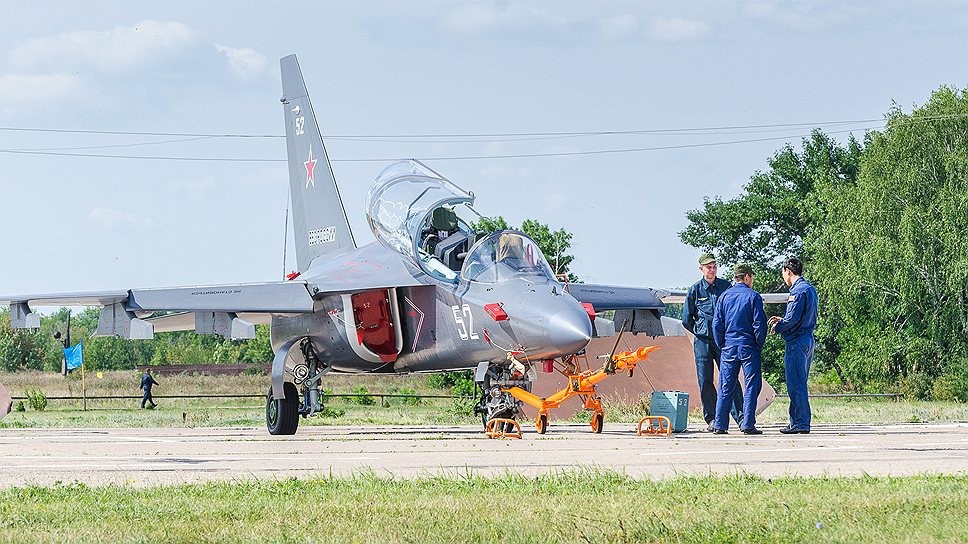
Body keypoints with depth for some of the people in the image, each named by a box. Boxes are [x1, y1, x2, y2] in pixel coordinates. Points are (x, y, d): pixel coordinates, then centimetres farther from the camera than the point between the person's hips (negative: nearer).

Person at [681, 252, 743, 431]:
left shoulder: (726, 287, 5)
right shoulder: (695, 290, 4)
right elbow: (686, 319, 12)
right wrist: (700, 332, 11)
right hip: (703, 342, 1)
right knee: (705, 381, 0)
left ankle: (741, 417, -9)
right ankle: (711, 419, 7)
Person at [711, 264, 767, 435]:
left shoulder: (725, 296, 6)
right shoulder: (753, 296, -5)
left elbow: (717, 324, 5)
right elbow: (759, 324, -9)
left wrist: (721, 345, 12)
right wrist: (759, 345, 1)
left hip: (729, 348, 4)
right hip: (749, 348, -4)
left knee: (725, 388, 7)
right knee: (751, 386, 0)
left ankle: (720, 425, 7)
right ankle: (748, 425, -5)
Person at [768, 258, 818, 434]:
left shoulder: (798, 291, -14)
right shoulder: (810, 289, 16)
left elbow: (793, 319, -20)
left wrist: (777, 327, -4)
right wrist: (782, 321, 19)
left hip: (796, 341, -10)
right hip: (808, 339, 10)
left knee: (796, 384, -7)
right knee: (799, 383, 13)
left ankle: (801, 423, -7)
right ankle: (797, 422, 17)